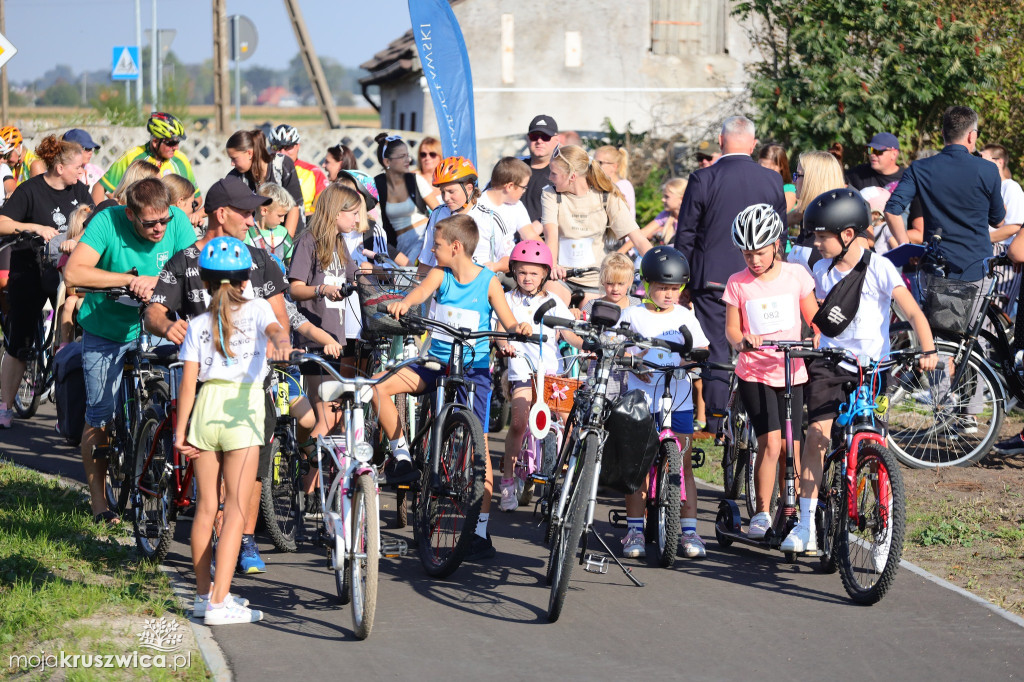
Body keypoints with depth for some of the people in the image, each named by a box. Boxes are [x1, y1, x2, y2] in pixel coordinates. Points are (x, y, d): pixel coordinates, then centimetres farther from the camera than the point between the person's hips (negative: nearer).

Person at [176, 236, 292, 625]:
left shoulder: (199, 326, 11)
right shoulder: (256, 309, 7)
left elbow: (188, 381, 4)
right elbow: (275, 328, -16)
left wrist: (180, 432, 5)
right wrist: (281, 342, -37)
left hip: (206, 407, 3)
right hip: (242, 408, -3)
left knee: (206, 506, 14)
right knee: (236, 509, -3)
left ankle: (204, 592, 24)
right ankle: (219, 603, -10)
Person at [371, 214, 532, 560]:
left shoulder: (488, 282, -5)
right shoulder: (439, 274, 1)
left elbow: (509, 323, -9)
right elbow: (423, 289, -20)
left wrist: (519, 328, -33)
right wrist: (404, 302, -43)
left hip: (473, 369, -3)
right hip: (437, 363, 3)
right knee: (378, 385, -18)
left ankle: (482, 533, 1)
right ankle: (402, 456, -1)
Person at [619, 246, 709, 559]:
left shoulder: (685, 316, 8)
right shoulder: (633, 315, 3)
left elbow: (700, 350, 7)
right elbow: (622, 352, 2)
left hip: (678, 400, 1)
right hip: (640, 400, -1)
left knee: (683, 462, 1)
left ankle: (689, 530, 5)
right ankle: (634, 530, 9)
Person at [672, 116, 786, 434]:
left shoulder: (703, 179, -9)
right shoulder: (772, 180, 1)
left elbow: (685, 235, -4)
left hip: (713, 278, -3)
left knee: (717, 351, 2)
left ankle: (718, 425, 1)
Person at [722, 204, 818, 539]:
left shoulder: (795, 275, 1)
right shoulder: (738, 283, -2)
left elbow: (814, 320, 6)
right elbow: (731, 329, 2)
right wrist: (741, 341, -20)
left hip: (791, 372, 2)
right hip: (754, 373, -2)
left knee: (792, 448, 1)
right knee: (770, 442, -16)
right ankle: (761, 512, -6)